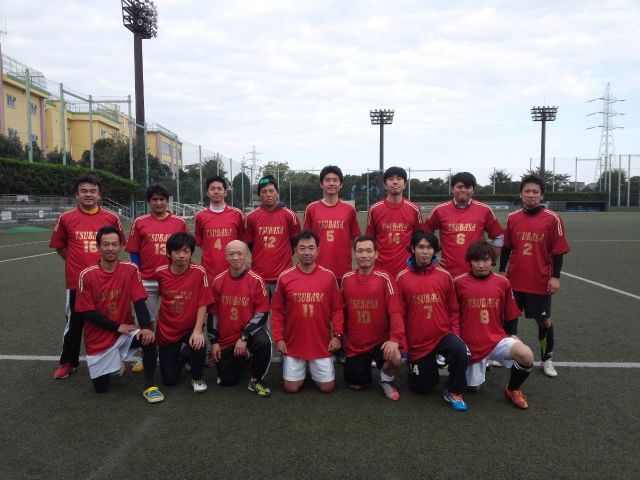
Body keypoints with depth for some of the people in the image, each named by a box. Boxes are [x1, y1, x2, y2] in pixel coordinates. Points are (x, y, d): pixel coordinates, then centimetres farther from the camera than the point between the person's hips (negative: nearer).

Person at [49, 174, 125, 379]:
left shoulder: (111, 217, -2)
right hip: (76, 281, -1)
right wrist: (76, 262, 3)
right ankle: (67, 362, 27)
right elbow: (59, 246, 9)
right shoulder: (66, 218, -3)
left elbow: (118, 243, 13)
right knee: (74, 323, 10)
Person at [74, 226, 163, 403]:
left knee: (148, 339, -31)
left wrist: (147, 327, -29)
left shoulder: (130, 269, -8)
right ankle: (113, 362, 37)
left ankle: (149, 386, -13)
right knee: (101, 387, 4)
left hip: (125, 331, 0)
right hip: (98, 339, 0)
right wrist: (118, 326, -15)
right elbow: (87, 313, -10)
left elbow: (139, 302, -12)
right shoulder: (87, 275, -12)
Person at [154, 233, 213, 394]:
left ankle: (198, 378, -2)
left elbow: (202, 304, -16)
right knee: (170, 380, 3)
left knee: (198, 345, -35)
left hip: (190, 328, -2)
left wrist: (197, 330, -26)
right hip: (166, 330, 2)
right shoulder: (160, 272, -9)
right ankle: (183, 355, 38)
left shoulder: (199, 272, -17)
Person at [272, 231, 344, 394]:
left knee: (327, 387, 4)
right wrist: (278, 338, -4)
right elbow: (277, 310, 0)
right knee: (291, 388, 4)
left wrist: (337, 335, -6)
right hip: (293, 344, 0)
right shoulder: (284, 277, -6)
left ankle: (314, 370, 35)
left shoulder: (329, 276, -6)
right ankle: (301, 371, 36)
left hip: (322, 344, 0)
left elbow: (337, 309, 0)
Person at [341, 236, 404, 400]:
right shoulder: (346, 279, 0)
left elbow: (395, 311, -18)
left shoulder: (384, 279, -12)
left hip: (380, 341, -3)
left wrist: (395, 339, -31)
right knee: (356, 385, 8)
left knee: (395, 359, -32)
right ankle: (366, 367, 43)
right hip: (354, 345, 3)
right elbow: (343, 311, 9)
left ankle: (386, 380, 4)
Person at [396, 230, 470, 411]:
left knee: (460, 349, -33)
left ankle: (453, 391, -7)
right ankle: (430, 368, 42)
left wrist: (455, 334, -5)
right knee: (422, 388, 8)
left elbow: (453, 309, 4)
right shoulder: (402, 278, -8)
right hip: (417, 342, 0)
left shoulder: (444, 276, -4)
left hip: (442, 335, 0)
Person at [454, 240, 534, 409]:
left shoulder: (502, 283, -3)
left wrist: (512, 335, 1)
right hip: (471, 344, -1)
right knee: (473, 387, 8)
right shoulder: (459, 282, -9)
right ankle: (482, 364, 42)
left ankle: (512, 390, 3)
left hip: (497, 339, 1)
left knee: (526, 355, -27)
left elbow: (510, 316, 9)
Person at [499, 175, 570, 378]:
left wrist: (555, 277, -9)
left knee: (543, 319, 10)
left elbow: (558, 251, -5)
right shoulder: (512, 218, 2)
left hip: (541, 281, -3)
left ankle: (547, 359, 28)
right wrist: (501, 272, 8)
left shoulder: (552, 219, -7)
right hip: (514, 280, 3)